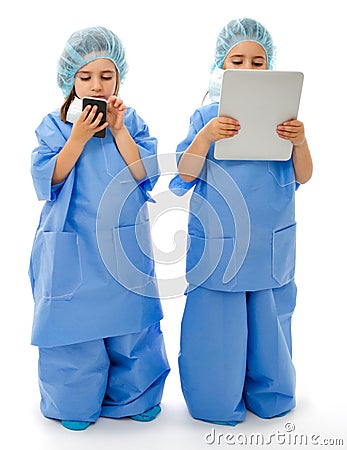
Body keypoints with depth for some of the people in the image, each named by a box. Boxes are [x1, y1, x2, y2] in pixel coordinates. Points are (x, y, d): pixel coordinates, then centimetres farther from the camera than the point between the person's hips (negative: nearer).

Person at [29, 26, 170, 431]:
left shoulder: (131, 121, 4)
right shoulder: (54, 125, 1)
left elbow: (147, 176, -6)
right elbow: (47, 181, -9)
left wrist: (118, 131, -12)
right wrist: (79, 137, -16)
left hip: (126, 244, 1)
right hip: (71, 249, -1)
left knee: (130, 323, 8)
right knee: (74, 322, 5)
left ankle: (134, 397, 29)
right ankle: (74, 402, 26)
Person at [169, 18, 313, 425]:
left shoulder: (281, 113, 5)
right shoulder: (207, 116, 1)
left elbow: (302, 177, 2)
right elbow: (183, 176, -5)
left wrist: (300, 142, -18)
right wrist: (205, 137, -20)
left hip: (271, 242, 2)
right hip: (217, 241, -2)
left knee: (268, 319, 12)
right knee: (216, 320, 4)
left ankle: (268, 395, 35)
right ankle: (215, 401, 26)